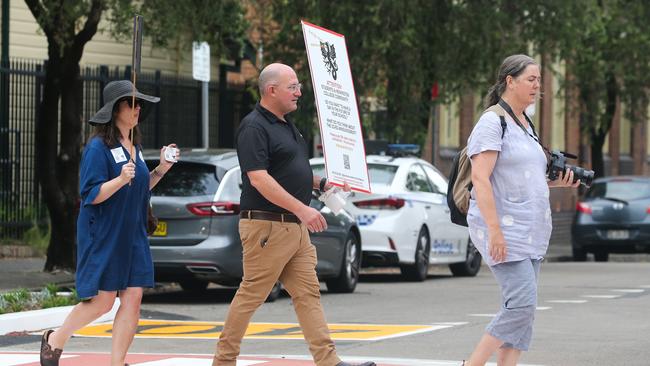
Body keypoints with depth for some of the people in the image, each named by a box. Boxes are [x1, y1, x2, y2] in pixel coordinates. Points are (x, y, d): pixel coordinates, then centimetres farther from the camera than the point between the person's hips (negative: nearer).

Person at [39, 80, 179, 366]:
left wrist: (161, 169, 8)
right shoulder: (98, 147, -12)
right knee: (102, 301, -4)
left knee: (132, 298, -3)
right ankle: (55, 340, 19)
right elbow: (90, 195, -17)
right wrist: (121, 179, -30)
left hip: (132, 236, 7)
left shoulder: (134, 147, 12)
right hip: (103, 236, -7)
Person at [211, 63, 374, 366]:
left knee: (308, 295, 4)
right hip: (267, 225, -9)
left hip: (296, 228, 9)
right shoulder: (254, 127, -13)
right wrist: (302, 209, -25)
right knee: (251, 295, -3)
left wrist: (321, 183, 15)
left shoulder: (286, 125, 18)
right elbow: (259, 179, -22)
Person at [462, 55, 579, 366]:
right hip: (502, 227, -9)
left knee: (521, 307, 4)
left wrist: (555, 181, 9)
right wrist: (494, 230, -24)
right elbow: (480, 179, -17)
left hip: (531, 230, 9)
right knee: (522, 303, -17)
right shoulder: (492, 122, -9)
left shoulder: (525, 124, 18)